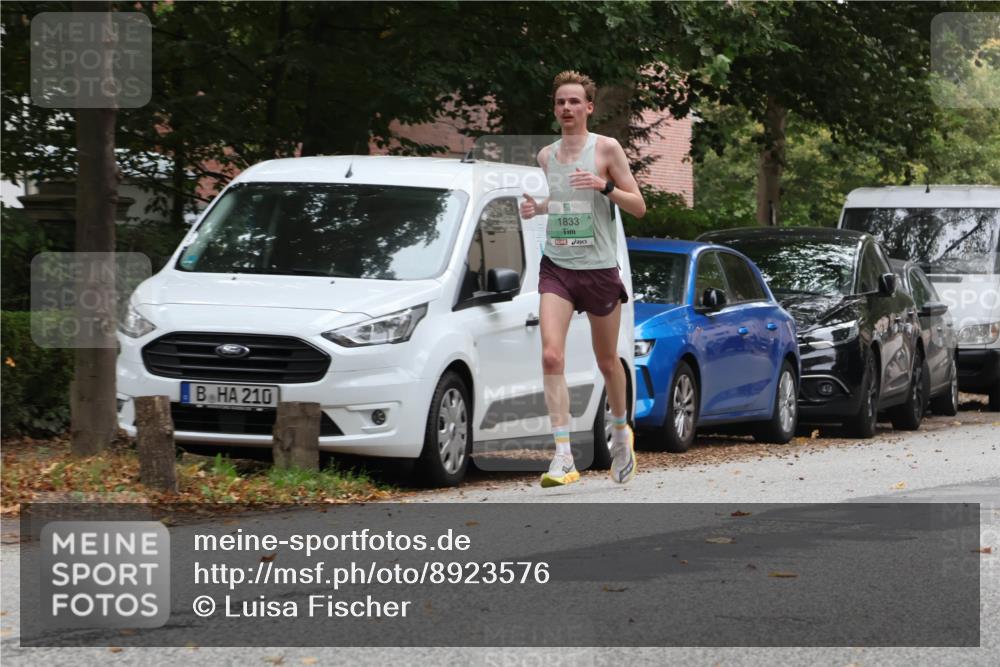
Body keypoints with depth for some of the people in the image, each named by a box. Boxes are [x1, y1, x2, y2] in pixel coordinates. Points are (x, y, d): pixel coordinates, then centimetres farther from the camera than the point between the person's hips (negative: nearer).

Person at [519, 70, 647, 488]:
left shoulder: (606, 149, -4)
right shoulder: (545, 156, 9)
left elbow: (639, 207, -4)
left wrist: (605, 186, -20)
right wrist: (534, 208, 4)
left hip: (599, 267, -2)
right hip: (556, 266, 2)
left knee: (607, 360, 12)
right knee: (551, 356, -16)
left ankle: (621, 431, 40)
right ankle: (563, 457, -20)